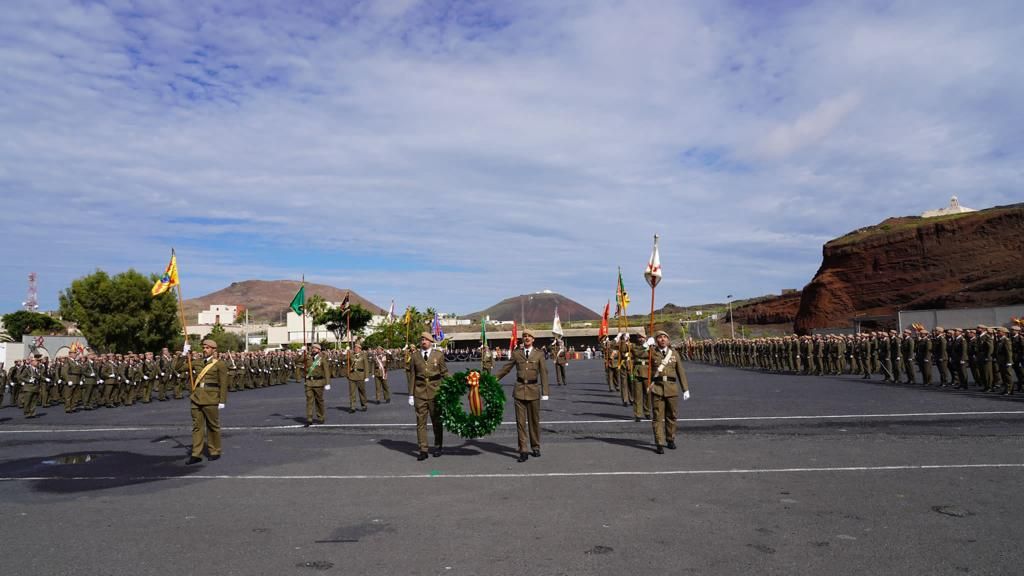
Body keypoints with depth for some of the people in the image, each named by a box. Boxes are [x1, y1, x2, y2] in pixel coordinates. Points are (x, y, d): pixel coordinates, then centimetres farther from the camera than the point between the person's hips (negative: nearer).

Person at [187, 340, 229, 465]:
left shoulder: (220, 364, -3)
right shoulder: (197, 363, 12)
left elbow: (223, 384, -5)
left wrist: (222, 401, -9)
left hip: (211, 398, -4)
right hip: (196, 397, 4)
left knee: (213, 426, 6)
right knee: (197, 426, 5)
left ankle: (215, 452, 19)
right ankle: (196, 454, 8)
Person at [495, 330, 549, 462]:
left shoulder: (539, 354, 2)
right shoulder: (516, 353, 5)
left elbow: (543, 373, -2)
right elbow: (506, 368, 12)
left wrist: (545, 392, -8)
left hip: (533, 389, 0)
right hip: (519, 389, 1)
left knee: (534, 420, 10)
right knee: (520, 421, -2)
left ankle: (536, 448, 25)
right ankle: (523, 451, 1)